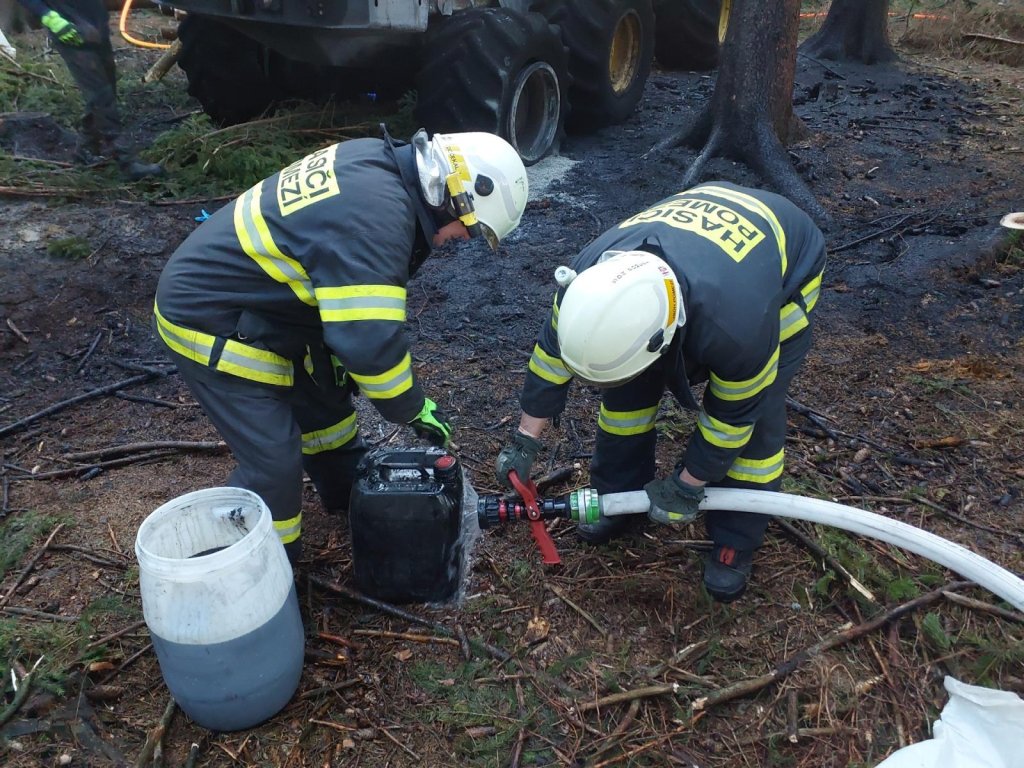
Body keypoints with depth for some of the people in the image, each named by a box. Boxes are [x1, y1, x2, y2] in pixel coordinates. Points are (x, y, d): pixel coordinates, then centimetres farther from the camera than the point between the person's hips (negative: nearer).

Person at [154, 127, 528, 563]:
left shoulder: (378, 162, -1)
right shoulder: (376, 217, -32)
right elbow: (370, 339, -33)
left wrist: (340, 356, 14)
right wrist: (413, 409, -16)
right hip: (212, 325, -10)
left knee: (324, 396, 22)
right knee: (273, 465, -7)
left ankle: (351, 496, 43)